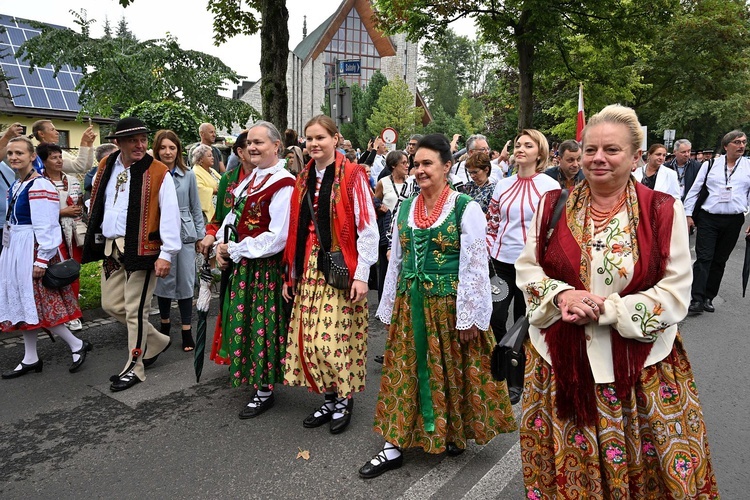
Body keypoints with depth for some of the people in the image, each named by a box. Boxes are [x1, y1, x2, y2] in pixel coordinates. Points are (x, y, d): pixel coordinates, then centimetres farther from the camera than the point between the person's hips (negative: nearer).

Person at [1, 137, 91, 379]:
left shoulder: (39, 186, -16)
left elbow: (46, 226, -20)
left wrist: (42, 260, -21)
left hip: (32, 250, -9)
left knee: (37, 304, -5)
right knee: (25, 305, 12)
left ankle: (77, 344, 8)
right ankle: (30, 359, 21)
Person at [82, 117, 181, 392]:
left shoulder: (158, 172, -10)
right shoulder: (106, 167, 9)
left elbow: (169, 214, -14)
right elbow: (97, 205, 19)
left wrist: (166, 253, -19)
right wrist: (95, 239, 18)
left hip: (141, 249, -7)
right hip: (110, 247, 7)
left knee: (135, 310, -1)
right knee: (111, 305, 13)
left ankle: (134, 368, 15)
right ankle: (157, 341, 32)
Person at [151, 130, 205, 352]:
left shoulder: (188, 175, 2)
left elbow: (196, 208, 7)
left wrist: (200, 235, 6)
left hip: (184, 234, 0)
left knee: (185, 281, 3)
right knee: (163, 280, 10)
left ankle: (187, 331, 11)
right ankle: (165, 323, 31)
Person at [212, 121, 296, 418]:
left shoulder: (283, 185, -18)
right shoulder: (251, 178, 10)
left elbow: (277, 238, -23)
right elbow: (233, 215, 17)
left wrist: (235, 250, -16)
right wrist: (222, 244, -1)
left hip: (266, 268, -8)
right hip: (241, 265, 8)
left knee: (262, 326, 3)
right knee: (242, 323, 19)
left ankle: (264, 391, 21)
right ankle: (248, 373, 40)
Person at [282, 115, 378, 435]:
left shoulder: (352, 176, -6)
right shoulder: (303, 179, 13)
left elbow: (368, 229, -9)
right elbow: (295, 231, 15)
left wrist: (362, 274, -12)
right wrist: (291, 273, 13)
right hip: (309, 270, 6)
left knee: (332, 338, -6)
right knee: (308, 338, 6)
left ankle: (343, 400, 18)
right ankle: (328, 399, 24)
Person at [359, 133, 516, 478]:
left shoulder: (466, 208, -9)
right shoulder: (406, 208, 7)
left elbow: (474, 265, -10)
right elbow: (396, 260, 12)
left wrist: (470, 315, -12)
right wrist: (389, 308, 11)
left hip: (449, 304, -4)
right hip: (410, 305, 5)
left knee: (450, 371, 10)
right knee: (404, 373, 9)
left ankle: (454, 433, 35)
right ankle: (393, 446, 19)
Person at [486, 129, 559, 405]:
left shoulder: (550, 187, -4)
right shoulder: (503, 185, 7)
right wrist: (486, 254, 7)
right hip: (501, 262, 4)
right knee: (493, 318, 2)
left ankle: (516, 382, 26)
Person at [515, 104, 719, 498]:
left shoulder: (664, 211, -5)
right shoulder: (553, 205, 2)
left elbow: (675, 294, -8)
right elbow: (527, 269, 4)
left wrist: (602, 309, -18)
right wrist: (562, 295, -16)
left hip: (641, 369, -1)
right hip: (560, 363, 2)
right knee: (566, 467, 14)